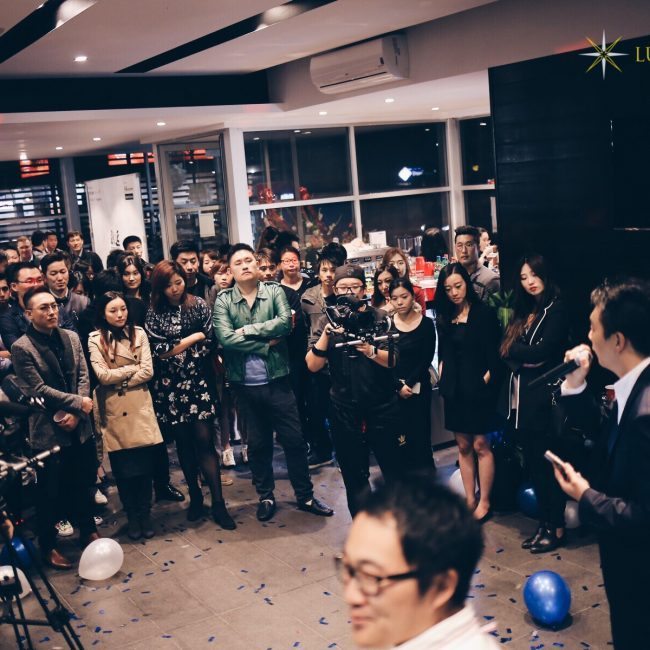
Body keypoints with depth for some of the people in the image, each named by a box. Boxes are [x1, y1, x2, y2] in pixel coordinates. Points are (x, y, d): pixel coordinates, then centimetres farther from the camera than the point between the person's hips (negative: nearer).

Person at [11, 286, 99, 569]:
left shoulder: (71, 338, 5)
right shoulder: (21, 348, -12)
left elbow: (83, 377, 3)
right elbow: (39, 389, -16)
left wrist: (76, 413, -11)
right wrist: (78, 403, -13)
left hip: (80, 426, 5)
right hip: (48, 431, -5)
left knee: (85, 484, 17)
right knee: (50, 493, 8)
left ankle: (88, 532, 37)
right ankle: (48, 547, 25)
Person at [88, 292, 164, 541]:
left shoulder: (138, 334, 4)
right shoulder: (95, 339, 0)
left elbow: (148, 371, -4)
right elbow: (102, 375, -10)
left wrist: (119, 380, -9)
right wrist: (133, 368, -5)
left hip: (139, 406, 1)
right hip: (113, 409, -1)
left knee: (145, 463, 1)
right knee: (123, 466, 5)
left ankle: (145, 514, 18)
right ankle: (132, 516, 22)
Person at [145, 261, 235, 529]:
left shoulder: (198, 305, 3)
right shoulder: (154, 313, 2)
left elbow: (210, 343, -2)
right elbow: (159, 351, -6)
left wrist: (175, 350, -4)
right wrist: (194, 337, -4)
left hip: (198, 383, -1)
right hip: (170, 388, 1)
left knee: (205, 441, -6)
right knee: (183, 443, 10)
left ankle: (218, 503, -2)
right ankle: (195, 496, 24)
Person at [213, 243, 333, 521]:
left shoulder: (274, 291, 0)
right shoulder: (223, 301, -2)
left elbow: (285, 322, -16)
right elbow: (225, 339, -15)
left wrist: (248, 330, -15)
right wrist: (265, 344, -14)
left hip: (277, 380, 0)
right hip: (245, 385, 0)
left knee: (294, 439, 7)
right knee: (258, 443, 14)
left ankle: (305, 496, 22)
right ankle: (265, 496, 29)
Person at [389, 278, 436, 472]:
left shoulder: (426, 324, -2)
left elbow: (427, 359, -5)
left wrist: (409, 384, -13)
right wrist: (398, 386, -11)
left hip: (418, 389, -2)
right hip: (392, 390, 2)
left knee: (419, 438, 0)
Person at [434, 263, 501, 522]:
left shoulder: (484, 313, -5)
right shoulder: (444, 317, 10)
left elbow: (494, 353, -7)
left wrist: (487, 378, -13)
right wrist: (442, 375, 5)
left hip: (478, 388, -5)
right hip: (454, 389, 5)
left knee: (480, 445, -3)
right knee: (463, 445, 8)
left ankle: (484, 501, 7)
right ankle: (469, 499, 16)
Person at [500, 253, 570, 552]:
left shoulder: (556, 310, -8)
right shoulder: (524, 312, 14)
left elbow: (543, 352, -18)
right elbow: (506, 352, 8)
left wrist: (515, 350, -5)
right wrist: (527, 357, -9)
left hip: (542, 396, -7)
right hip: (521, 396, 7)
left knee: (548, 463, 2)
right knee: (533, 463, 13)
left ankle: (557, 528, 13)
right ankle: (544, 524, 23)